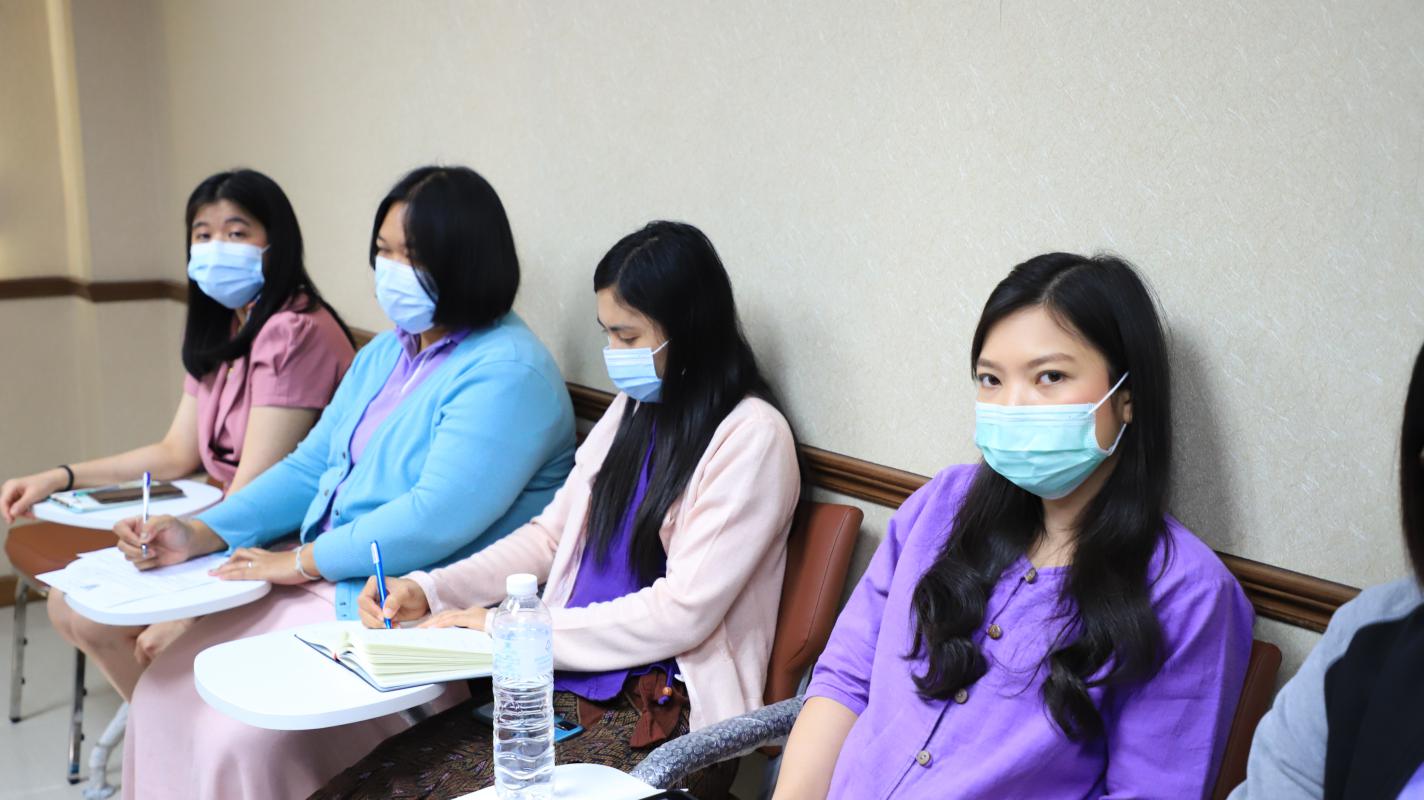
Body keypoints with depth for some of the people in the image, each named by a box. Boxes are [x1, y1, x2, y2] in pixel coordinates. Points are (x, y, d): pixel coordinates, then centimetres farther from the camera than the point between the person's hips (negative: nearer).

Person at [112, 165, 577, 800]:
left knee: (243, 737, -19)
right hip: (326, 583, 9)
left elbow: (439, 518, -25)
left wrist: (300, 561, -15)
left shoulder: (507, 373, -18)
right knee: (164, 693, 4)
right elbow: (311, 467, 14)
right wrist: (200, 534, 1)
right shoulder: (385, 353, 13)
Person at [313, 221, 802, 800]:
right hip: (560, 686, 7)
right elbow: (549, 535, 17)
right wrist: (429, 590, 3)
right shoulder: (632, 410, 13)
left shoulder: (751, 436, -11)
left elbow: (682, 612, -16)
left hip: (664, 712, -7)